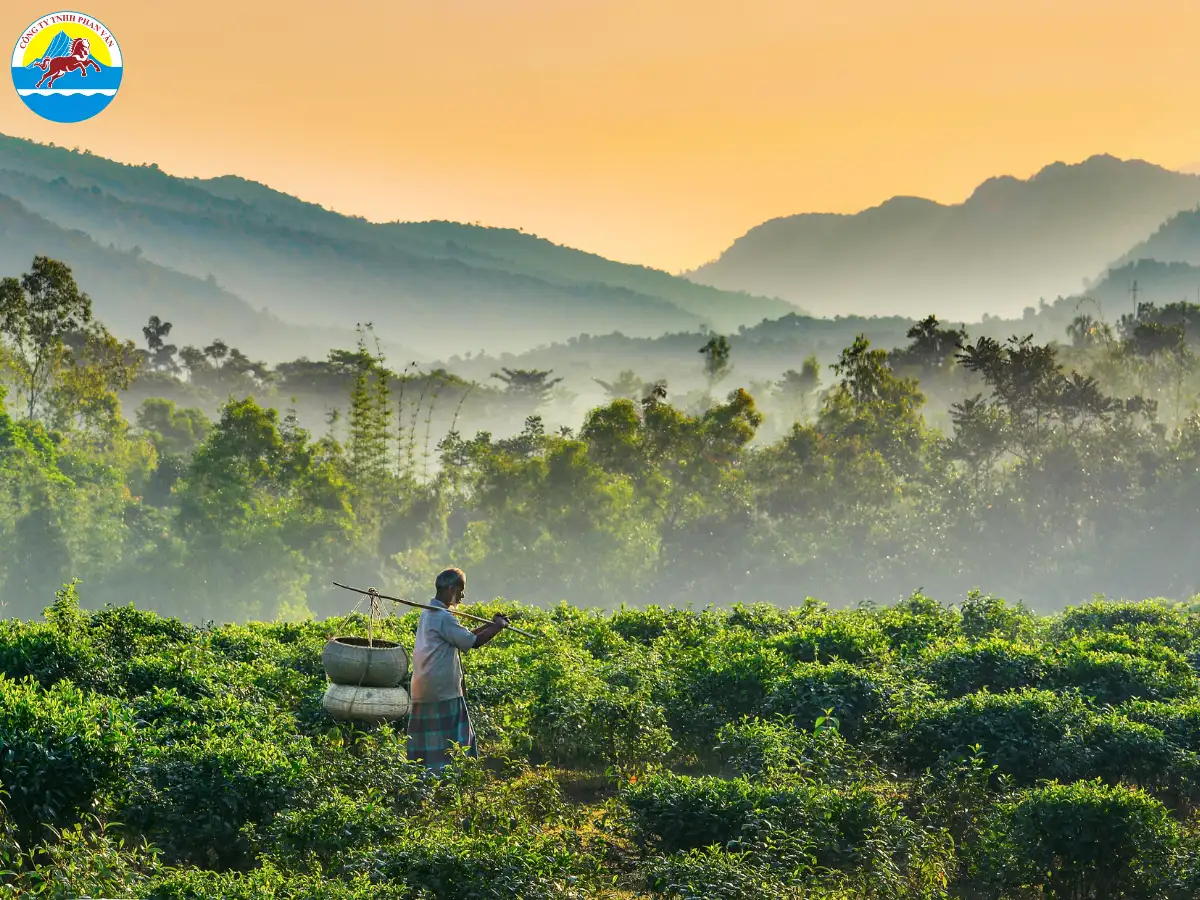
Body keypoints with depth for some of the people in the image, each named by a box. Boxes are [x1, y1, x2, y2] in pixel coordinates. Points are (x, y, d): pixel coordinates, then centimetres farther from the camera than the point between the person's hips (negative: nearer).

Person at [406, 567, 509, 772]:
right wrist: (497, 627, -1)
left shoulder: (428, 614, 16)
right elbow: (473, 642, -15)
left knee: (424, 750, 9)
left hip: (422, 692, 10)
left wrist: (490, 624, 17)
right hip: (442, 693, -10)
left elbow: (462, 637, 20)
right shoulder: (443, 617, -15)